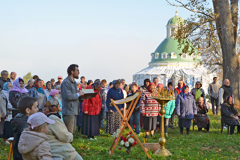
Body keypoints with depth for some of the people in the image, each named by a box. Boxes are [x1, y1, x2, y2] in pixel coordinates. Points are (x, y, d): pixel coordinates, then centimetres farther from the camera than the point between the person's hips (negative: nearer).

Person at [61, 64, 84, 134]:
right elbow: (68, 96, -23)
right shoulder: (66, 82, -14)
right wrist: (78, 94, -12)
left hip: (74, 111, 10)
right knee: (69, 133, -8)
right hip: (69, 112, -10)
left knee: (73, 131, 13)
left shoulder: (73, 82, 19)